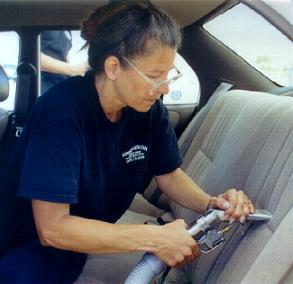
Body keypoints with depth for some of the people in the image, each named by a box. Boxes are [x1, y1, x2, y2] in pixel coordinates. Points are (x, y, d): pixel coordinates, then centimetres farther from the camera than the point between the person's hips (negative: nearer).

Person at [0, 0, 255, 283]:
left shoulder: (149, 109, -11)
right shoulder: (61, 111, -31)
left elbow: (169, 174, 3)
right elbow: (52, 227, -32)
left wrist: (211, 203, -19)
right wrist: (155, 238, -32)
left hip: (85, 245, 6)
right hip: (27, 254, -6)